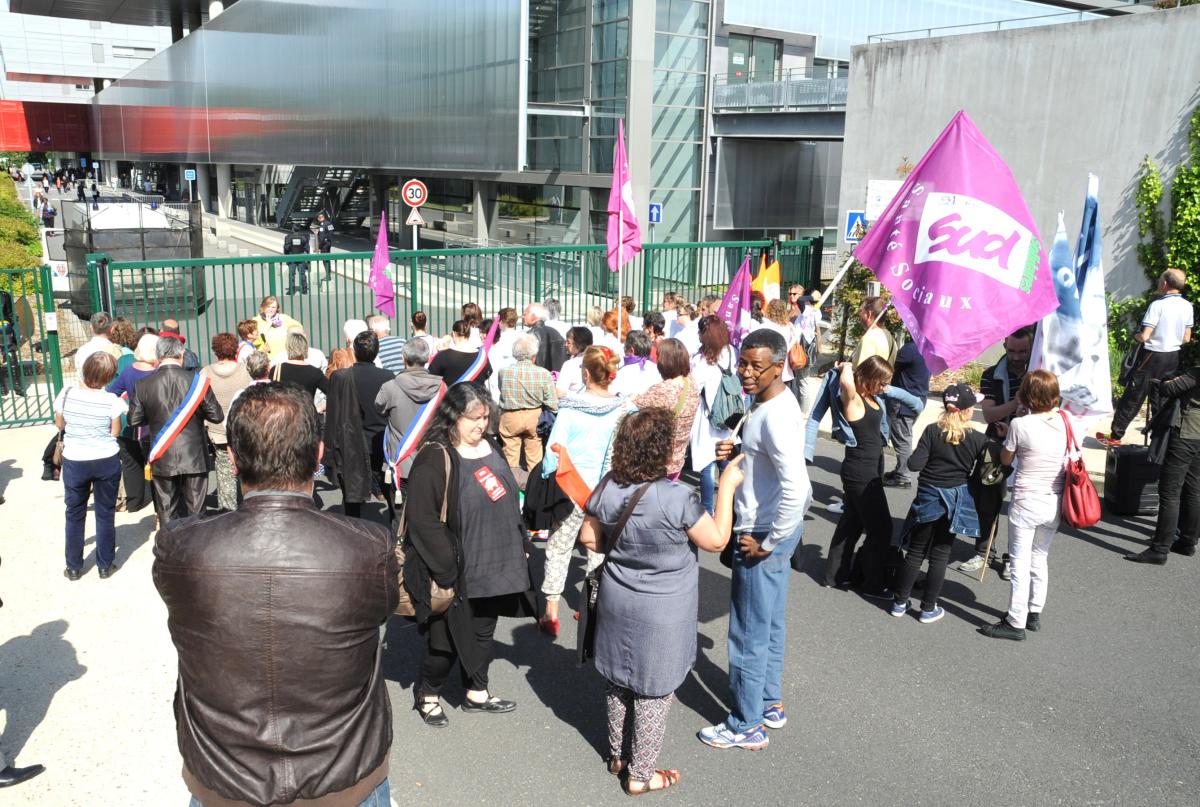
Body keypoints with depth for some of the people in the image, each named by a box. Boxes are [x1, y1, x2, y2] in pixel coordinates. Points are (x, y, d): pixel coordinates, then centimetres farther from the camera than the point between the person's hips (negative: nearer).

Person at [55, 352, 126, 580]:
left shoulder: (66, 395, -10)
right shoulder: (111, 400, -15)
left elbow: (60, 425, 4)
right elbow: (116, 432, -6)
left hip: (74, 461, 1)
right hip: (106, 461, -1)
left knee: (74, 514, 15)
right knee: (105, 514, 11)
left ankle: (73, 567, 23)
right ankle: (105, 565, 19)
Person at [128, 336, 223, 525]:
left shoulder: (143, 385, -6)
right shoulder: (197, 381, -11)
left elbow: (134, 420, 2)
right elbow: (217, 416, -7)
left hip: (162, 460, 1)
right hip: (194, 459, -1)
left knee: (167, 512, 12)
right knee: (195, 511, 9)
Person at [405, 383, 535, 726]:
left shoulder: (489, 448, 5)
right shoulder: (435, 459, -19)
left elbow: (507, 500, 17)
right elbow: (422, 519, -23)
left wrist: (518, 547, 14)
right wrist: (448, 568, -22)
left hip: (493, 566, 7)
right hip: (458, 572, -7)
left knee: (483, 632, 21)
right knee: (448, 638, 9)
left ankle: (477, 694, 39)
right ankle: (428, 695, 33)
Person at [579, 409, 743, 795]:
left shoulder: (608, 490, -11)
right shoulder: (677, 498, -27)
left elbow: (588, 538, 2)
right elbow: (717, 540, -14)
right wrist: (727, 486, -8)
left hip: (617, 603, 5)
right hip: (661, 613, -5)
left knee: (619, 681, 22)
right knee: (653, 692, 12)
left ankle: (618, 755, 41)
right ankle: (641, 774, 27)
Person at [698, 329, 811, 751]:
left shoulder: (774, 417, -26)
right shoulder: (768, 403, 5)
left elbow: (796, 488, -33)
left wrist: (766, 543, -23)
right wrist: (734, 454, -1)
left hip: (765, 534, -10)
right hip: (775, 528, 10)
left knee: (749, 632, 4)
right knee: (771, 623, 22)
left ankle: (746, 725, 19)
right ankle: (770, 703, 38)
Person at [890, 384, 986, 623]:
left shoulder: (932, 431, -11)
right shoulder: (978, 439, -10)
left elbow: (914, 464, -17)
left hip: (929, 498, 1)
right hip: (956, 502, 0)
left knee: (915, 551, 12)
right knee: (940, 555, 9)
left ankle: (900, 602, 20)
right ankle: (928, 608, 17)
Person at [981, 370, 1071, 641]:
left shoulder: (1020, 425, -16)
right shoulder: (1065, 421, -3)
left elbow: (1006, 459, -3)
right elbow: (1070, 459, 11)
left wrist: (1006, 435, 13)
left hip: (1026, 504, -5)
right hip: (1055, 503, 5)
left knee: (1020, 563, 2)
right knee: (1040, 558, 19)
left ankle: (1016, 623, 8)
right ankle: (1035, 614, 31)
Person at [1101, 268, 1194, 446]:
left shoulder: (1157, 305, -18)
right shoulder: (1187, 306, 2)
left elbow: (1144, 336, -20)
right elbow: (1186, 339, 7)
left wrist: (1135, 336, 0)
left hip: (1152, 356, -6)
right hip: (1173, 357, 6)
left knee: (1133, 398, 1)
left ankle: (1115, 436, 6)